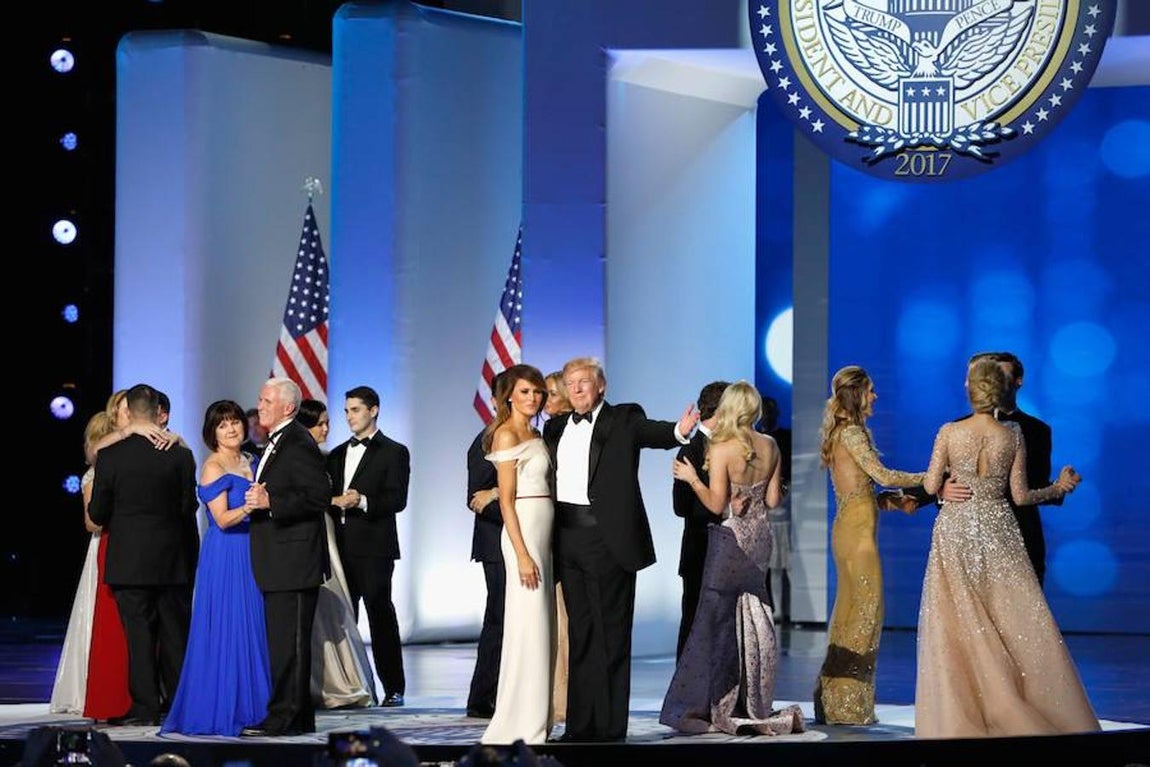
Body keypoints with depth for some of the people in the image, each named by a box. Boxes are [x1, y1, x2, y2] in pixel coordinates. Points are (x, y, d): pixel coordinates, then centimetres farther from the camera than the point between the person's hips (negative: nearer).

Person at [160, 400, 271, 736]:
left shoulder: (250, 462, 14)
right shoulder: (213, 466, -9)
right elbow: (222, 519, -16)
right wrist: (248, 507, -31)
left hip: (249, 554, 8)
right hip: (224, 554, -8)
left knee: (252, 628, 8)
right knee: (224, 630, -6)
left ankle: (247, 706, 13)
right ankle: (217, 710, -1)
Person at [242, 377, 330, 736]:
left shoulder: (298, 444, -13)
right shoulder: (275, 443, 19)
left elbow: (318, 496, -20)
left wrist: (270, 502, -24)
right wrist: (258, 498, 11)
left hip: (294, 560, -11)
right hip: (277, 562, 11)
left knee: (289, 641, -8)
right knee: (282, 641, 13)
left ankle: (285, 717, -6)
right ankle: (299, 717, 19)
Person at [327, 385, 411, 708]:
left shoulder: (393, 452, 2)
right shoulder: (338, 454, 21)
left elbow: (397, 499, -8)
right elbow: (326, 495, 21)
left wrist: (363, 501, -22)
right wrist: (334, 501, 0)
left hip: (374, 548, -6)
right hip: (341, 548, 6)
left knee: (381, 615, -5)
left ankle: (394, 688, -1)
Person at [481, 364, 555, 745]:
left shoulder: (535, 435, 16)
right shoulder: (507, 435, -9)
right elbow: (506, 501, -13)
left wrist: (540, 548, 11)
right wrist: (522, 555, -18)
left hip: (542, 533, 9)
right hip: (523, 532, -9)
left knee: (540, 627, 10)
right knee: (528, 627, -8)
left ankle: (534, 722, 16)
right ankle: (522, 727, -4)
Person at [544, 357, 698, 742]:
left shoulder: (623, 419, 0)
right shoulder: (556, 428, 17)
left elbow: (650, 432, -20)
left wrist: (678, 432, -40)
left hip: (607, 537, -6)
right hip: (568, 537, 6)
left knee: (610, 633, -2)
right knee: (580, 632, 11)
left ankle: (610, 725, 1)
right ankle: (582, 723, 16)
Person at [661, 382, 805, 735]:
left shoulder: (721, 449, -14)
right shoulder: (770, 447, 2)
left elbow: (716, 504, -16)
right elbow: (773, 499, 6)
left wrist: (692, 478, -3)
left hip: (731, 538, -5)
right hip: (759, 536, 6)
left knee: (718, 620, 2)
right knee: (753, 623, 11)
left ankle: (719, 707, 3)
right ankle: (754, 706, 15)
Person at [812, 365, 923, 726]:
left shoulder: (844, 433, 19)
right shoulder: (851, 433, -10)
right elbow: (882, 475, -17)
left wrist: (897, 502, 8)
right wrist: (929, 478, -8)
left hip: (850, 529, 10)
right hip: (857, 530, -10)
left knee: (850, 609, 10)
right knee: (867, 607, -7)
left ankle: (836, 698, 12)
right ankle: (847, 704, -7)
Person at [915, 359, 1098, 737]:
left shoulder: (949, 432, -6)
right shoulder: (1013, 436, -3)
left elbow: (931, 485, -3)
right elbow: (1021, 495, -2)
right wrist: (1059, 487, 14)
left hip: (955, 531, 0)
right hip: (998, 532, 1)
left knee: (956, 627, 2)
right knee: (1019, 624, 4)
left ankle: (958, 719, 1)